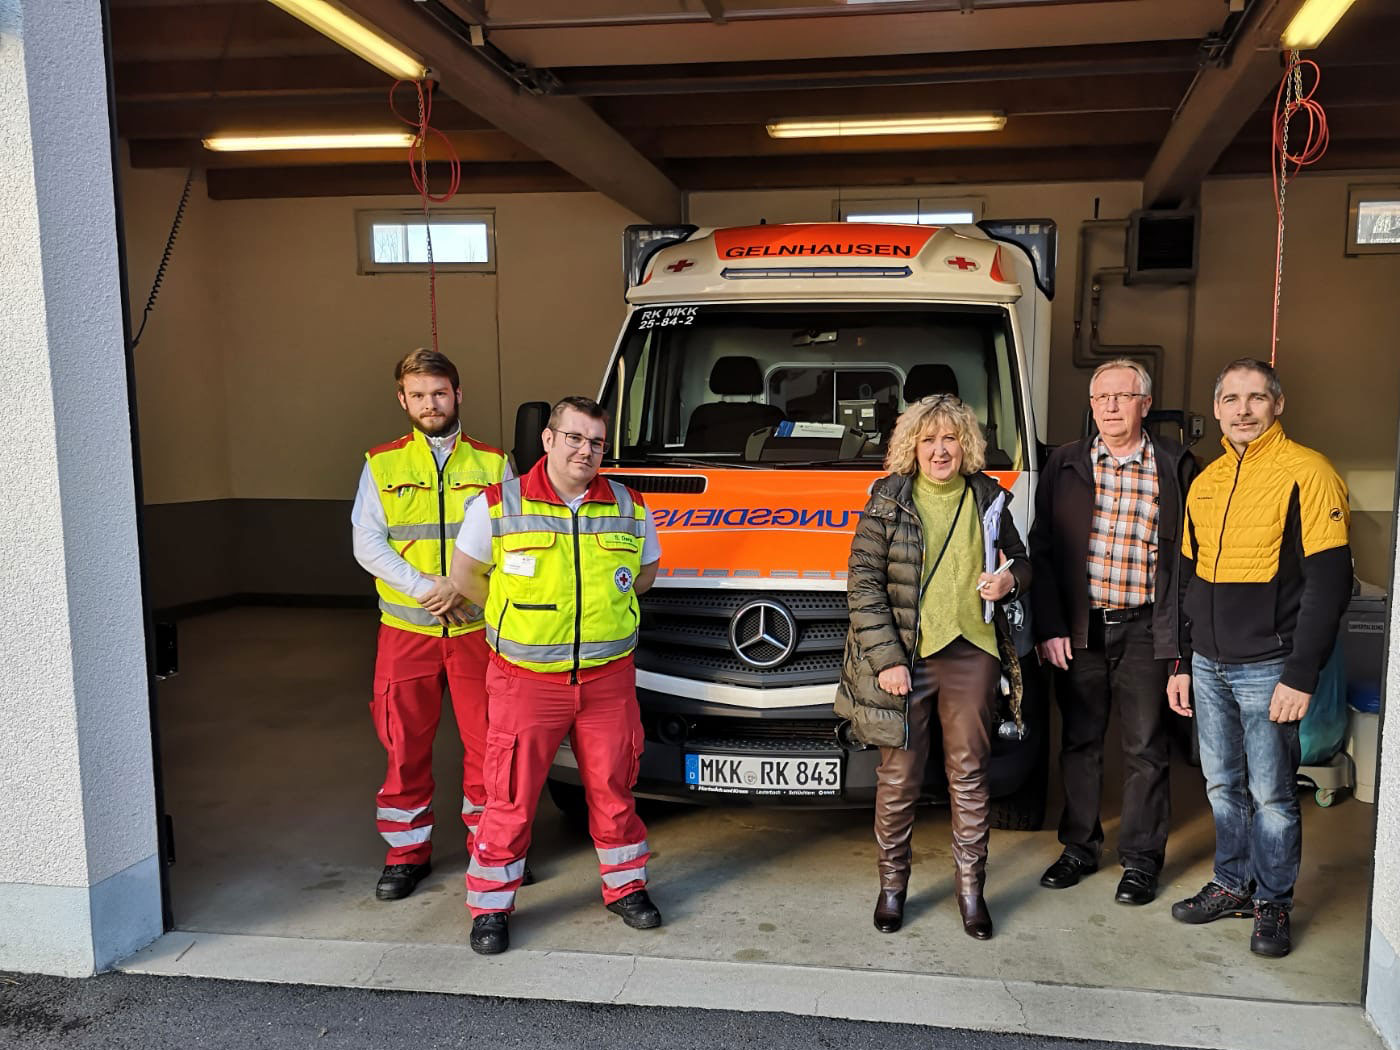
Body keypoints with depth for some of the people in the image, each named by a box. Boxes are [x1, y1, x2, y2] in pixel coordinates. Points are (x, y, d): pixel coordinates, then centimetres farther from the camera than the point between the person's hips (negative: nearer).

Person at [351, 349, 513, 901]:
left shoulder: (492, 463, 6)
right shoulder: (382, 465, 6)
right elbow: (367, 545, -2)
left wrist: (462, 585, -15)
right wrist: (426, 587, -15)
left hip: (478, 627, 0)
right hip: (406, 629, 0)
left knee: (488, 741, 5)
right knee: (407, 744, 7)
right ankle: (407, 851, 22)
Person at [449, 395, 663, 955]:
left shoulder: (630, 509, 3)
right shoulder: (497, 505, -5)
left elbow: (645, 572, 17)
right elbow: (465, 576, 5)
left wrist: (598, 608, 7)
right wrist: (519, 618, 6)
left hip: (608, 680, 2)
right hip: (526, 681, -2)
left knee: (613, 788, 13)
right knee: (511, 799, 3)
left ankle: (625, 886, 33)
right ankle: (490, 906, 19)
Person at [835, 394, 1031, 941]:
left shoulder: (988, 499, 8)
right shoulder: (888, 500, 0)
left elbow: (1020, 562, 21)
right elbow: (863, 584, -4)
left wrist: (1010, 579, -4)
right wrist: (885, 658, -10)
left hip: (972, 653, 2)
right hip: (902, 655, -2)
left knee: (969, 773, 8)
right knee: (898, 776, 5)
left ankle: (971, 886, 22)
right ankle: (892, 884, 22)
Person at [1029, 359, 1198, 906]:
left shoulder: (1176, 466, 1)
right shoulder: (1065, 464, 4)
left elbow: (1189, 554, 0)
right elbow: (1042, 549, 3)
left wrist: (1179, 636, -6)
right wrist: (1049, 626, -4)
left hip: (1146, 630, -1)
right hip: (1079, 628, 2)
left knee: (1146, 748, 7)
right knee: (1079, 742, 12)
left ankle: (1141, 858, 22)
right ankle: (1080, 846, 28)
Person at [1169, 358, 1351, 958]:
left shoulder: (1307, 473, -9)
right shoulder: (1205, 482, 10)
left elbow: (1329, 582, -13)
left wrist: (1300, 676, -17)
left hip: (1267, 669, -6)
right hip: (1209, 664, 6)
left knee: (1271, 794, 4)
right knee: (1222, 787, 14)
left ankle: (1273, 903, 21)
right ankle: (1232, 885, 29)